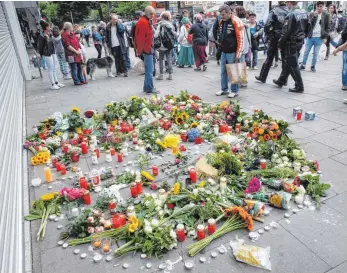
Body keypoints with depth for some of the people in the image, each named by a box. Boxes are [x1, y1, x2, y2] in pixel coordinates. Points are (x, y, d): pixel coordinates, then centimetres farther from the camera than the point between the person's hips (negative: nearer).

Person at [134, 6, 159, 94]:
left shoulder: (147, 21, 17)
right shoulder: (143, 22, -14)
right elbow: (141, 38, -20)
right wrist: (140, 50, -19)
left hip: (148, 48, 10)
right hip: (146, 48, -10)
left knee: (149, 69, 14)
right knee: (149, 69, -7)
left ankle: (147, 87, 21)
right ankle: (149, 89, -1)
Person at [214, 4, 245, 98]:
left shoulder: (236, 22, -13)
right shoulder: (221, 22, 10)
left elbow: (241, 39, -16)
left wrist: (238, 54, -19)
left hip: (232, 52, -7)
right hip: (224, 52, 8)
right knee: (223, 71, 13)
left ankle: (234, 91, 12)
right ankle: (224, 89, 26)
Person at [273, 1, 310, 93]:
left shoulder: (290, 15, -17)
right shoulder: (304, 13, 7)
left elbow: (286, 32, -19)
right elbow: (308, 28, 12)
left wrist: (280, 43, -9)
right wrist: (302, 36, 21)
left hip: (291, 43, -8)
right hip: (300, 42, 8)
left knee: (293, 65, -2)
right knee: (287, 62, 20)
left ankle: (299, 87, 0)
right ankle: (281, 81, 32)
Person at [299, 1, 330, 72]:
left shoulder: (326, 15, 2)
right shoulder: (312, 14, 3)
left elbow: (327, 27, 5)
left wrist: (325, 37, -2)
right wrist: (314, 16, -18)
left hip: (319, 37, -1)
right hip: (310, 36, 1)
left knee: (315, 53, 5)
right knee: (306, 51, 5)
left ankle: (313, 66, 15)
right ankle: (303, 65, 15)